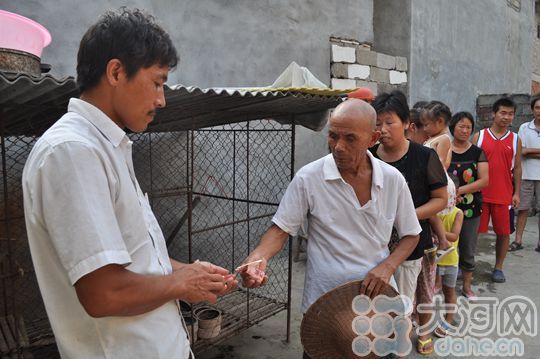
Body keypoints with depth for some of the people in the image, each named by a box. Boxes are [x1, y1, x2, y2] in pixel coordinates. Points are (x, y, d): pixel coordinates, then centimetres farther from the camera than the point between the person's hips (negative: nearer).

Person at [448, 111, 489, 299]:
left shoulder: (478, 153, 3)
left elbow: (485, 180, -6)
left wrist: (460, 190, -18)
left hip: (471, 208, 2)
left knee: (468, 250, 11)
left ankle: (467, 286, 27)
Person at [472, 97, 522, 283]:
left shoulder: (515, 140, 6)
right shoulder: (479, 136, 2)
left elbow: (517, 168, 8)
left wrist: (516, 193, 2)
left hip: (504, 195, 2)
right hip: (480, 193, -1)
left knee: (503, 232, 6)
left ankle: (498, 268, 22)